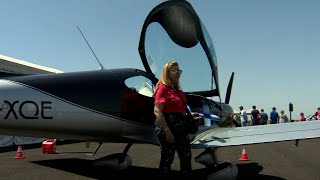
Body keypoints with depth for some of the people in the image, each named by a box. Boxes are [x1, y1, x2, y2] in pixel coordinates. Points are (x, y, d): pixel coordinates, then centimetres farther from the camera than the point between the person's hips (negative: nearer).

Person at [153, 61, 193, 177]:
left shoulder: (177, 90, 14)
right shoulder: (162, 88, -12)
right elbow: (157, 112, -19)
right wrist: (167, 131, -23)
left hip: (179, 125, 9)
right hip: (167, 125, -9)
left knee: (186, 155, 14)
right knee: (167, 158, 2)